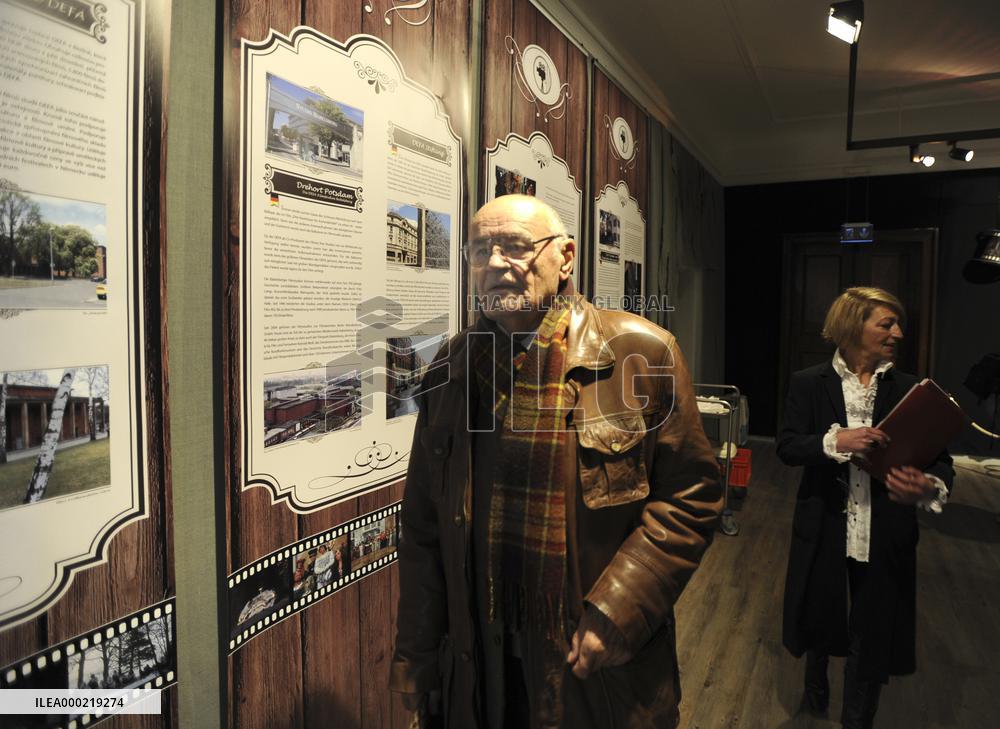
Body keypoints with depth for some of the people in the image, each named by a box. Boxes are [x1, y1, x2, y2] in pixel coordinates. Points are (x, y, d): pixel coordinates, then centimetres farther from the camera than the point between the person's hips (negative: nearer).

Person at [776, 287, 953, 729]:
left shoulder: (909, 389, 0)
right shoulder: (809, 384, -3)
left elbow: (940, 459, -4)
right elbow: (787, 448, -10)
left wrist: (929, 488, -26)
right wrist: (836, 441, -27)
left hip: (885, 538, 1)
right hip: (824, 532, 0)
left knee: (872, 637, 10)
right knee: (818, 621, 20)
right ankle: (815, 685, 52)